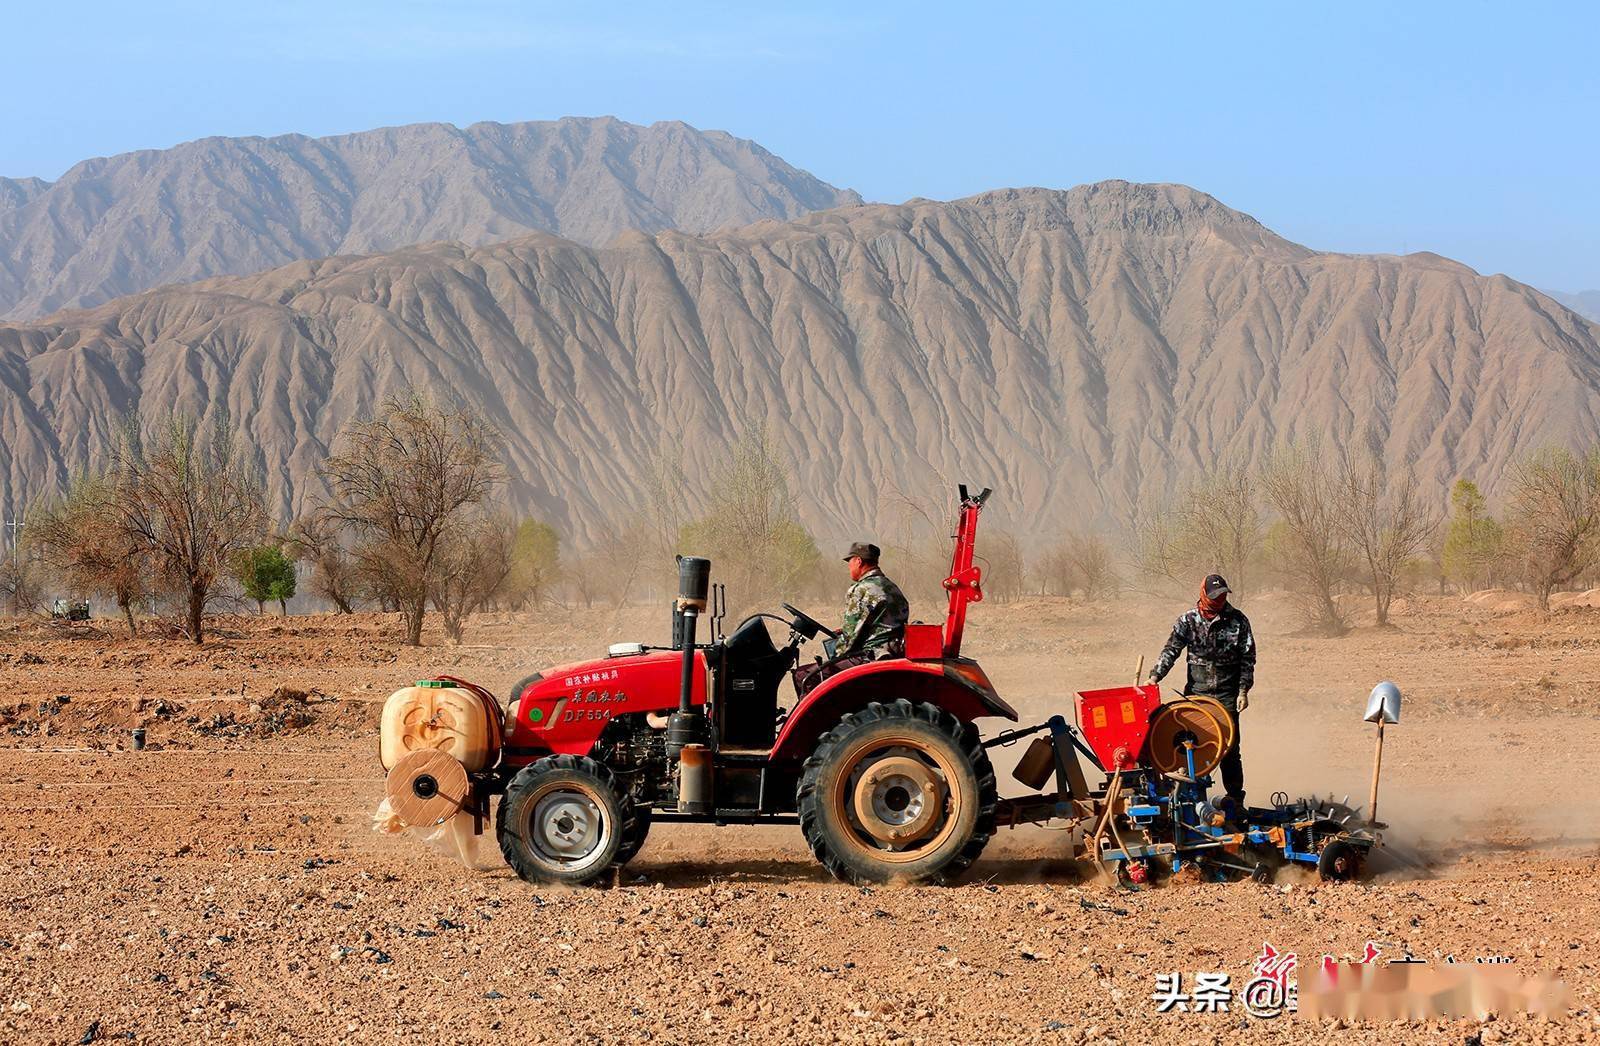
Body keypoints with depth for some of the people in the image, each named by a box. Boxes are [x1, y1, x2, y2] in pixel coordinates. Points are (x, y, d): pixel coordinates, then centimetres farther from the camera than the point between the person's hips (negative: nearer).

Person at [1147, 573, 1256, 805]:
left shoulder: (1237, 620, 1)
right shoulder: (1188, 620, 1)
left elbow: (1247, 659, 4)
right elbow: (1171, 650, -3)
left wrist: (1243, 691, -2)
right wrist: (1155, 676, -16)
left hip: (1227, 694, -1)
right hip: (1196, 691, 1)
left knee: (1229, 747, -2)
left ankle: (1235, 798, 7)